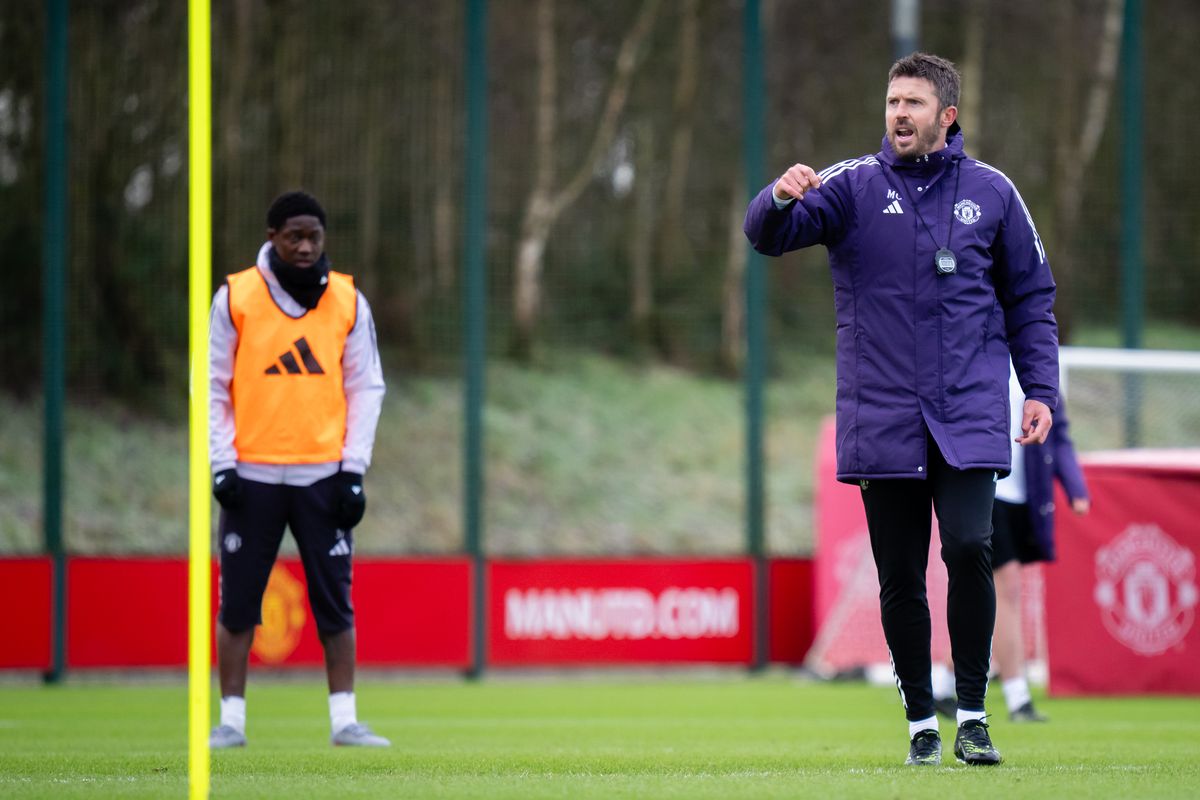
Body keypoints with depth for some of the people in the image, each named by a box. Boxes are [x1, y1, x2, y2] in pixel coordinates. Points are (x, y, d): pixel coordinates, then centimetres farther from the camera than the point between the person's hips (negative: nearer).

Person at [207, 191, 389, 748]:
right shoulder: (235, 297, -1)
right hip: (253, 474, -1)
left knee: (335, 602, 0)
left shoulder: (348, 301, 4)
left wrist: (354, 469, -1)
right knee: (237, 602, 1)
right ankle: (231, 719, 8)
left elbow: (365, 388, 7)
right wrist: (221, 464, -6)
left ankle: (344, 719, 5)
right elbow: (211, 386, 3)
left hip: (324, 475, 1)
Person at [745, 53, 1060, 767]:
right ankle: (921, 722, 15)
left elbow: (1031, 298, 14)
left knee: (969, 549, -16)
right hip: (883, 418, 1)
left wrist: (1041, 389, 5)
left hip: (970, 414, -1)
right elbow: (770, 235, -9)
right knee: (900, 577, 3)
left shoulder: (992, 193, 7)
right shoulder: (854, 187, 4)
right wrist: (781, 199, -32)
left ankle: (974, 714, -4)